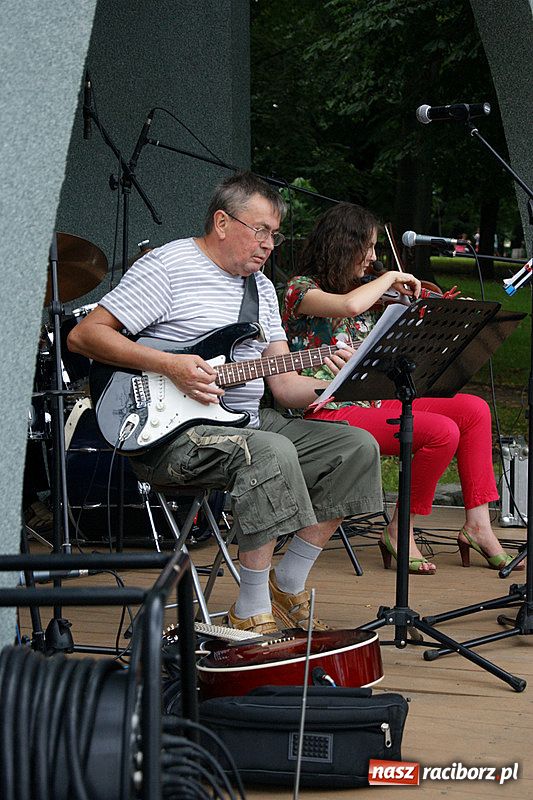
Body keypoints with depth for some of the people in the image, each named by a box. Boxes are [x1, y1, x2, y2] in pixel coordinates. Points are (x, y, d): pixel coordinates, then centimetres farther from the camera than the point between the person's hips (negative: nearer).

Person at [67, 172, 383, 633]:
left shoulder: (261, 287, 18)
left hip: (246, 422, 9)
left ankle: (287, 587, 4)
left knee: (357, 446, -3)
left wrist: (333, 385, -10)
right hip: (168, 434, -8)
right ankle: (252, 612, -23)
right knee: (272, 452, -35)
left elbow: (284, 383, 12)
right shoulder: (168, 266, -6)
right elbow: (84, 335, -11)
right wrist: (169, 365, -19)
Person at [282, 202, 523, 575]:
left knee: (474, 409, -4)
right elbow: (349, 306, -29)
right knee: (442, 432, -25)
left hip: (372, 403, 8)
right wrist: (391, 277, -12)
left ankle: (477, 524, -3)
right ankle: (400, 531, -9)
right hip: (330, 411, -8)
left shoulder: (366, 295, 18)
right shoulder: (301, 290, -6)